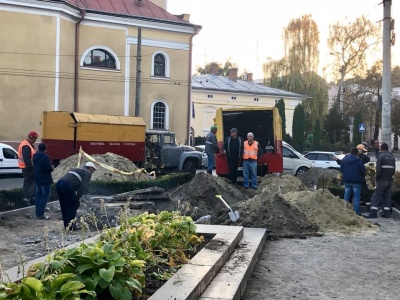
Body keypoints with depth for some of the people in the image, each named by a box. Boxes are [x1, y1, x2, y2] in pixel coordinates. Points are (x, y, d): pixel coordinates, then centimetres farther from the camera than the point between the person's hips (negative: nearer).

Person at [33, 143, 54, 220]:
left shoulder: (35, 156, 8)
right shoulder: (45, 157, -18)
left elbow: (34, 167, 16)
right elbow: (48, 168, -22)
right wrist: (52, 168, -1)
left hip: (37, 179, 8)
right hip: (45, 180, -8)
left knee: (38, 195, 13)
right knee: (45, 195, -4)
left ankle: (38, 212, 16)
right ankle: (40, 214, -8)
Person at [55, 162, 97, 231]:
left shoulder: (75, 169, 34)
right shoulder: (88, 173, 10)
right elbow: (84, 187, -4)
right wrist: (77, 198, 1)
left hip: (58, 183, 8)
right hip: (67, 185, -8)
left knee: (64, 206, 18)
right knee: (74, 205, 6)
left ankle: (66, 225, 24)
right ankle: (71, 226, 5)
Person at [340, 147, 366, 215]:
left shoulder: (344, 159, 3)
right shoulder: (359, 160, -11)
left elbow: (341, 169, 7)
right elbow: (363, 170, -10)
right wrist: (362, 177, 10)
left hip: (347, 181, 4)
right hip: (356, 181, -4)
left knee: (346, 196, 11)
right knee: (356, 197, 0)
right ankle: (356, 212, -1)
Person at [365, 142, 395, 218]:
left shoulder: (381, 157, -11)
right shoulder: (392, 157, 11)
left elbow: (379, 170, -16)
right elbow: (394, 170, 14)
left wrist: (376, 178, -3)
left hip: (382, 180, -6)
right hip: (389, 180, 6)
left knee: (376, 196, -4)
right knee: (387, 196, 11)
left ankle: (373, 213, -8)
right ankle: (386, 212, 10)